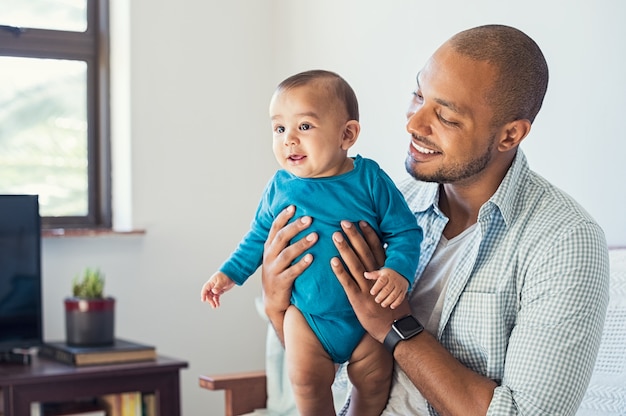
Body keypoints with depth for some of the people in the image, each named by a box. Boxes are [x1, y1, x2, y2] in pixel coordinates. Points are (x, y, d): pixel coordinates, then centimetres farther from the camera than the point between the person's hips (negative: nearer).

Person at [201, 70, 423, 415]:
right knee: (307, 382, -8)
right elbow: (259, 235, 12)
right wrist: (230, 273, 11)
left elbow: (404, 232, -9)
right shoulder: (279, 187, -6)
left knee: (374, 381, 6)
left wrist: (398, 271, -26)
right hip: (307, 313, 1)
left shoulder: (369, 180, -13)